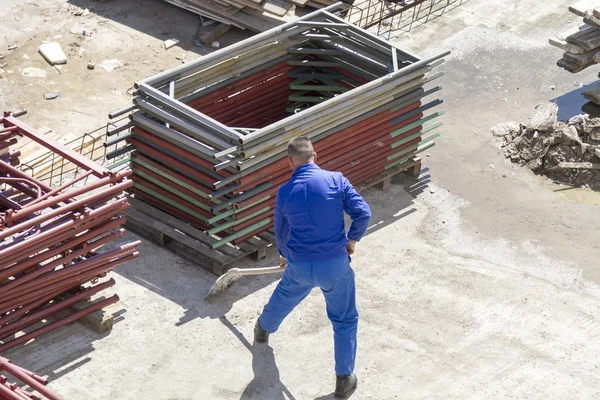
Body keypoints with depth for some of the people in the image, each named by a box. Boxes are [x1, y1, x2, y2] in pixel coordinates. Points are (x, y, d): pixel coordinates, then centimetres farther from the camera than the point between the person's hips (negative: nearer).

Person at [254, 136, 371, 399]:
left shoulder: (285, 192, -4)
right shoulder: (336, 180, -10)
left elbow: (280, 232, 11)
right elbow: (363, 214, -14)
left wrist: (285, 256, 32)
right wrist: (352, 240, 5)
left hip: (299, 266, 2)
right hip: (335, 265, -2)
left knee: (283, 297, 34)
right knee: (345, 320, 14)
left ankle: (263, 330, 62)